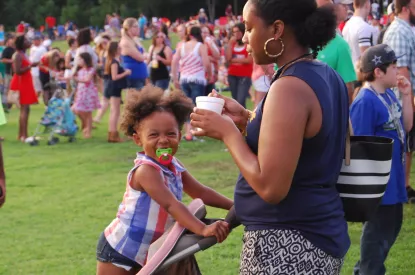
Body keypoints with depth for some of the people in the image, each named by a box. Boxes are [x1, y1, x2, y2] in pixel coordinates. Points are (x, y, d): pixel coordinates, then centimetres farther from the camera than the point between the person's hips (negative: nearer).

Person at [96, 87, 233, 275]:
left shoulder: (174, 166, -1)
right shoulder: (146, 170, -27)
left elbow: (200, 192, 10)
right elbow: (171, 204, -37)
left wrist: (235, 206, 4)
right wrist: (202, 229, -45)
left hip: (146, 253, 8)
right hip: (119, 250, -8)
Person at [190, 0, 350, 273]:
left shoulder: (290, 87, -21)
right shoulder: (327, 76, 7)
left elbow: (270, 187, -24)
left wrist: (228, 131, -13)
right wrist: (247, 119, 12)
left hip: (287, 245, -9)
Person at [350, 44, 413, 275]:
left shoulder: (389, 94, 4)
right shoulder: (365, 102, -23)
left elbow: (406, 126, 10)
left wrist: (407, 96, -1)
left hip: (393, 176, 10)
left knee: (392, 225, 21)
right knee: (379, 229, 4)